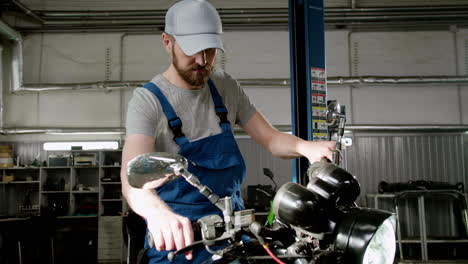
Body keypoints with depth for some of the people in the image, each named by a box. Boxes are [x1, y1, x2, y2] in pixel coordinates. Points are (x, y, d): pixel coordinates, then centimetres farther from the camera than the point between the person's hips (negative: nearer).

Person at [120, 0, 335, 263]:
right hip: (177, 240, -4)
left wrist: (304, 147, -18)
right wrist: (159, 214, -49)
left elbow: (271, 138, 4)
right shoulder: (148, 100, -13)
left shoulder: (227, 88, 4)